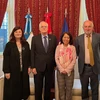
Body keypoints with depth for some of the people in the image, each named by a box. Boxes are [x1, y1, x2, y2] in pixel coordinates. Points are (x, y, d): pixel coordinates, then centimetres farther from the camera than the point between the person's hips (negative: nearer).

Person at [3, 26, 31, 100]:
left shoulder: (26, 44, 6)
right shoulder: (9, 44, -4)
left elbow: (29, 56, 11)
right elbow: (6, 59, -7)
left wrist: (29, 66, 2)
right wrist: (6, 71, -11)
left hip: (24, 71, 3)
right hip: (13, 71, -3)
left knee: (23, 87, 9)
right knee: (12, 90, 4)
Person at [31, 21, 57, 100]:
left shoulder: (53, 37, 3)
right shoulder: (35, 38, 0)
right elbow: (32, 53, -2)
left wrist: (55, 64, 2)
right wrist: (33, 67, -7)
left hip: (50, 66, 1)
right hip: (38, 66, -1)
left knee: (48, 87, 13)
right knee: (38, 88, 7)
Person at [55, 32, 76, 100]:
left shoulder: (72, 47, 2)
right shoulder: (58, 47, 4)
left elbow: (74, 60, -3)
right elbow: (56, 59, -1)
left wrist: (67, 70, -10)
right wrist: (62, 69, -9)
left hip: (70, 71, 0)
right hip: (60, 71, 1)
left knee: (69, 88, 4)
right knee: (61, 88, 3)